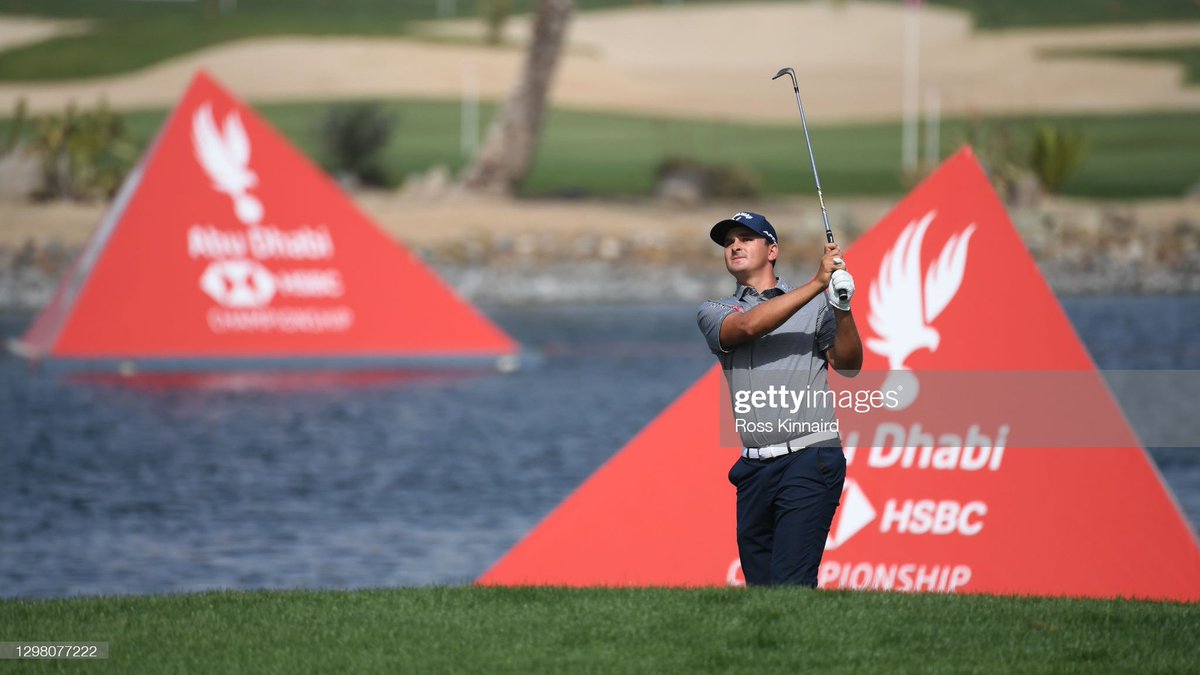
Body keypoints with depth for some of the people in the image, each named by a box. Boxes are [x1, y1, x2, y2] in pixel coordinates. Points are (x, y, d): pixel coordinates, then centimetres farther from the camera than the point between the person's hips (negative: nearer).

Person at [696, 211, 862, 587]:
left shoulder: (815, 306, 12)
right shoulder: (714, 313, 15)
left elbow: (848, 367, 2)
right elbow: (747, 326, -8)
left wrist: (842, 309, -15)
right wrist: (818, 283, -15)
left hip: (809, 459, -3)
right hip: (754, 468, 4)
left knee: (789, 584, -16)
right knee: (760, 583, 6)